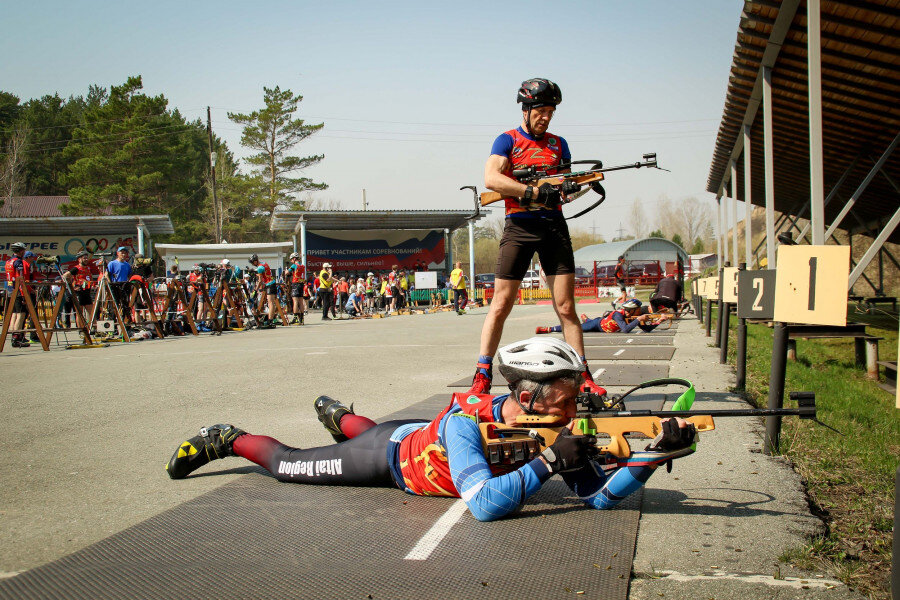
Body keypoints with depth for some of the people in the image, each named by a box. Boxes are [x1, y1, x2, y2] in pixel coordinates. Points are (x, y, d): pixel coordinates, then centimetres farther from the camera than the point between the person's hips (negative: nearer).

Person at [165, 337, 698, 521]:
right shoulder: (467, 424, -45)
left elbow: (602, 495, -29)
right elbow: (485, 504, -56)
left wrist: (657, 454, -43)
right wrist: (548, 461, -54)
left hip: (421, 437, 6)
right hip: (393, 455, -6)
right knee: (288, 465, 12)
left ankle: (338, 414, 68)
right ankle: (228, 440, 37)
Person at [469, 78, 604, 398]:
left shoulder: (558, 144, 16)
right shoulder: (508, 140, 3)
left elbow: (564, 186, 17)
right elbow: (491, 178, -13)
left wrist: (572, 187, -8)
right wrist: (535, 192, -21)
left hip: (554, 226, 3)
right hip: (519, 227, -3)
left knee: (566, 307, 1)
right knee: (500, 305, -5)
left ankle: (583, 377, 6)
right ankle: (482, 377, -1)